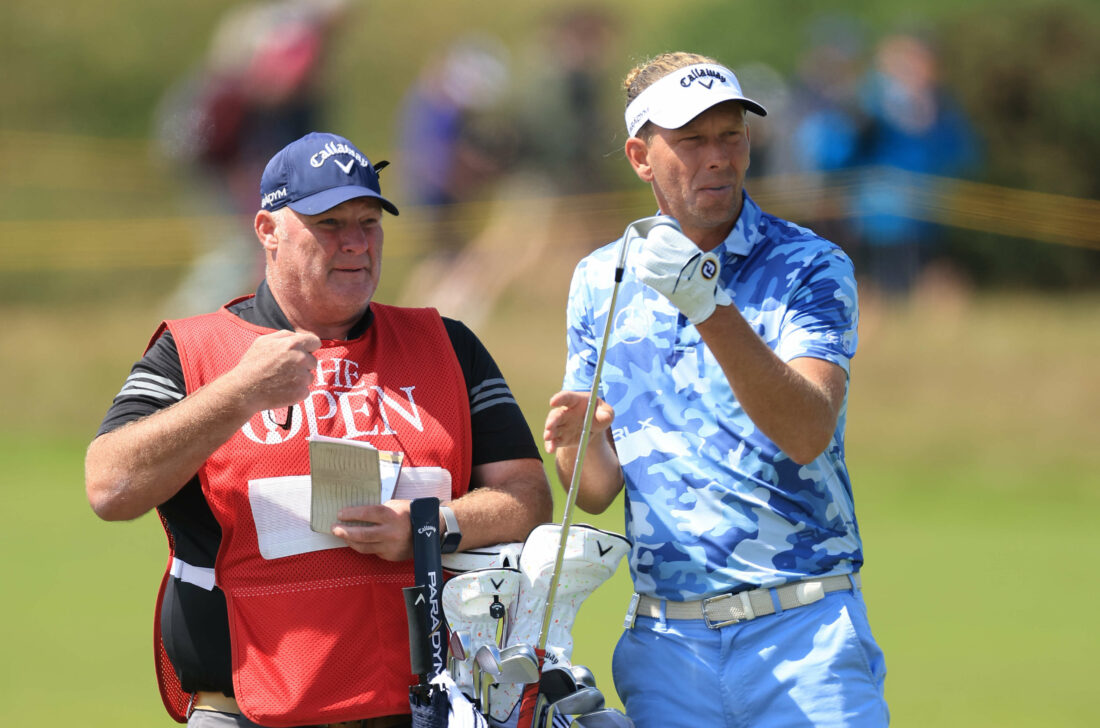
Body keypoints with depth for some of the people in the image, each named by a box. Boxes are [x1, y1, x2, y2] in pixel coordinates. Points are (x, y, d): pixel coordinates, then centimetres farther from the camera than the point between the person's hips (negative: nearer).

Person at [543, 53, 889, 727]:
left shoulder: (809, 267, -2)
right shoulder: (601, 280, 10)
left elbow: (808, 434, -18)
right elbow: (597, 491, 12)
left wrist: (712, 311, -28)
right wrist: (578, 438, -10)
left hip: (804, 630, -3)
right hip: (666, 641, 3)